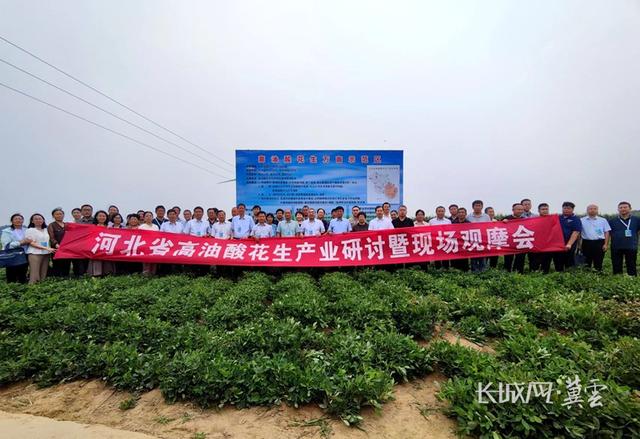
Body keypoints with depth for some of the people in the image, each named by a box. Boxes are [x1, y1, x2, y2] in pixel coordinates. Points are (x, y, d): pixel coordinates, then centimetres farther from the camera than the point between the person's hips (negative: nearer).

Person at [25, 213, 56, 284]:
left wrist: (49, 249, 3)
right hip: (35, 254, -5)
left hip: (46, 254, 5)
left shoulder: (46, 230, 16)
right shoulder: (30, 230, 1)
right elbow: (31, 243, -8)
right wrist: (45, 248, -17)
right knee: (35, 274, -10)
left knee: (44, 274, 4)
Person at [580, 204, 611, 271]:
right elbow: (578, 233, 7)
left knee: (598, 262, 3)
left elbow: (606, 233, 6)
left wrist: (606, 244, -2)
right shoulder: (581, 220, 5)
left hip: (599, 243, 0)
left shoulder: (603, 220, 8)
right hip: (586, 243, 0)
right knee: (587, 262, 6)